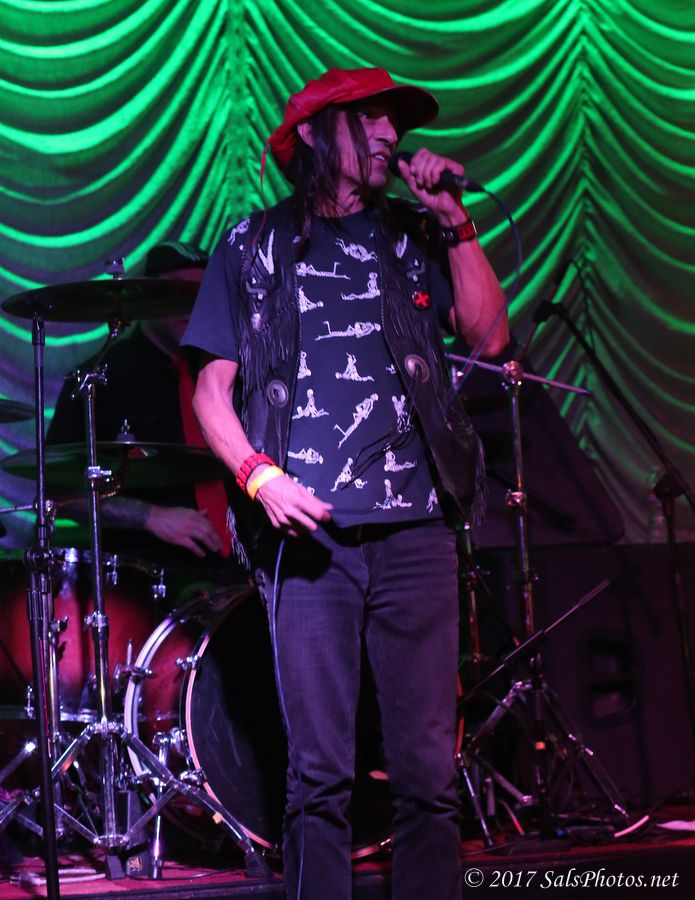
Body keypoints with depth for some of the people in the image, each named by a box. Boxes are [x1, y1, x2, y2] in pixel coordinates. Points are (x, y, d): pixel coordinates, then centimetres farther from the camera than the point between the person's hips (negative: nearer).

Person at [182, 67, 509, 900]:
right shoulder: (254, 247, 12)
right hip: (309, 532, -2)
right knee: (319, 772, -3)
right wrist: (258, 476, -9)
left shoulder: (413, 237, 18)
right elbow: (212, 390, 8)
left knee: (427, 768, -1)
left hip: (414, 527, 2)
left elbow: (488, 334, 5)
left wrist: (455, 223, -1)